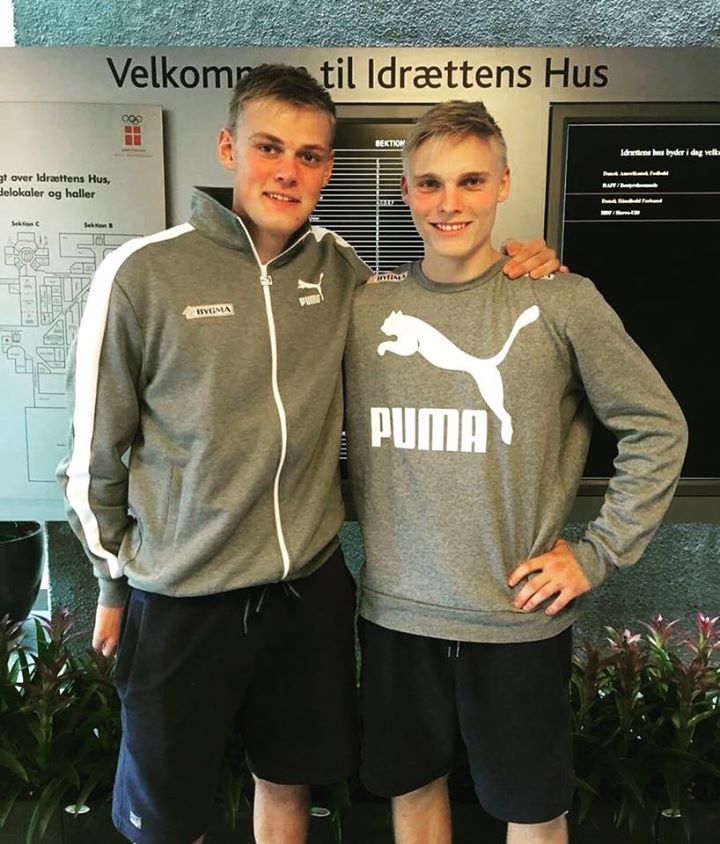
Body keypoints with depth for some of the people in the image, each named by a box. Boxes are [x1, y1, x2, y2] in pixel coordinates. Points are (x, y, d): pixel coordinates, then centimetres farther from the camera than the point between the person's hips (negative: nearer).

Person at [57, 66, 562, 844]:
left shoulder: (340, 269, -2)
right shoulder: (143, 273, -12)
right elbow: (95, 446, -3)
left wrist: (509, 267, -3)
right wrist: (114, 582, 6)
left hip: (309, 585, 3)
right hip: (180, 601, -2)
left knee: (288, 781, 24)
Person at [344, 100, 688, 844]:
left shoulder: (561, 302, -8)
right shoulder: (367, 305, -1)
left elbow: (658, 427, -2)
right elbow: (351, 444, 9)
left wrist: (599, 555, -5)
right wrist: (376, 544, 2)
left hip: (518, 616, -2)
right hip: (395, 611, 3)